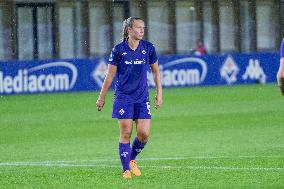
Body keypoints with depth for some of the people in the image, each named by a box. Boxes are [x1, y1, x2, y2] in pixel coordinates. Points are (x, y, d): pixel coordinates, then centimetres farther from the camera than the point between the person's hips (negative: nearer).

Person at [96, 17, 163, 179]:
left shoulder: (148, 48, 2)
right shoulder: (119, 50, -4)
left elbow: (156, 71, 12)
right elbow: (110, 75, 2)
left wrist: (159, 93, 8)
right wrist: (102, 97, 5)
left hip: (142, 98, 2)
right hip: (123, 97, -2)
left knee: (144, 133, -5)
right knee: (126, 133, -5)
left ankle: (132, 159, 22)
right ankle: (126, 169, 5)